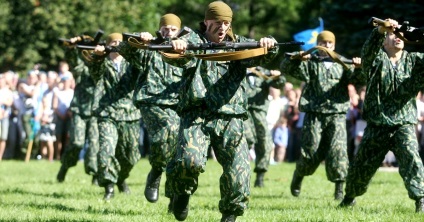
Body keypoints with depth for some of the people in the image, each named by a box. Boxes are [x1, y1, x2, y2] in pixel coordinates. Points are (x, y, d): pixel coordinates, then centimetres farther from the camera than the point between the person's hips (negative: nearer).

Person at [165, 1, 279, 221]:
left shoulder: (238, 44, 16)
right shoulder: (194, 41, 6)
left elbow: (259, 56, 1)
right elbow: (178, 57, -14)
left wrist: (269, 46, -24)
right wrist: (176, 47, -40)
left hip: (229, 119, 3)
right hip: (196, 115, -3)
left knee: (238, 171, -1)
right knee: (191, 160, -25)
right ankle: (182, 191, 7)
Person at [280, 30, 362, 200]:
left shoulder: (342, 63, 16)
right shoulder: (310, 63, 10)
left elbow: (356, 80, 5)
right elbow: (285, 68, 1)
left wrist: (358, 68, -16)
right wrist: (296, 58, -18)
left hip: (337, 114, 1)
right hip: (314, 114, -1)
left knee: (338, 150, -11)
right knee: (311, 152, 0)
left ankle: (340, 187, -6)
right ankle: (298, 176, 27)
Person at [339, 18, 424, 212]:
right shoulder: (376, 60, 0)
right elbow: (368, 49, -22)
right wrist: (380, 30, -43)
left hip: (404, 125, -1)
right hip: (377, 127, 1)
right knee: (361, 167, 13)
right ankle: (349, 197, 38)